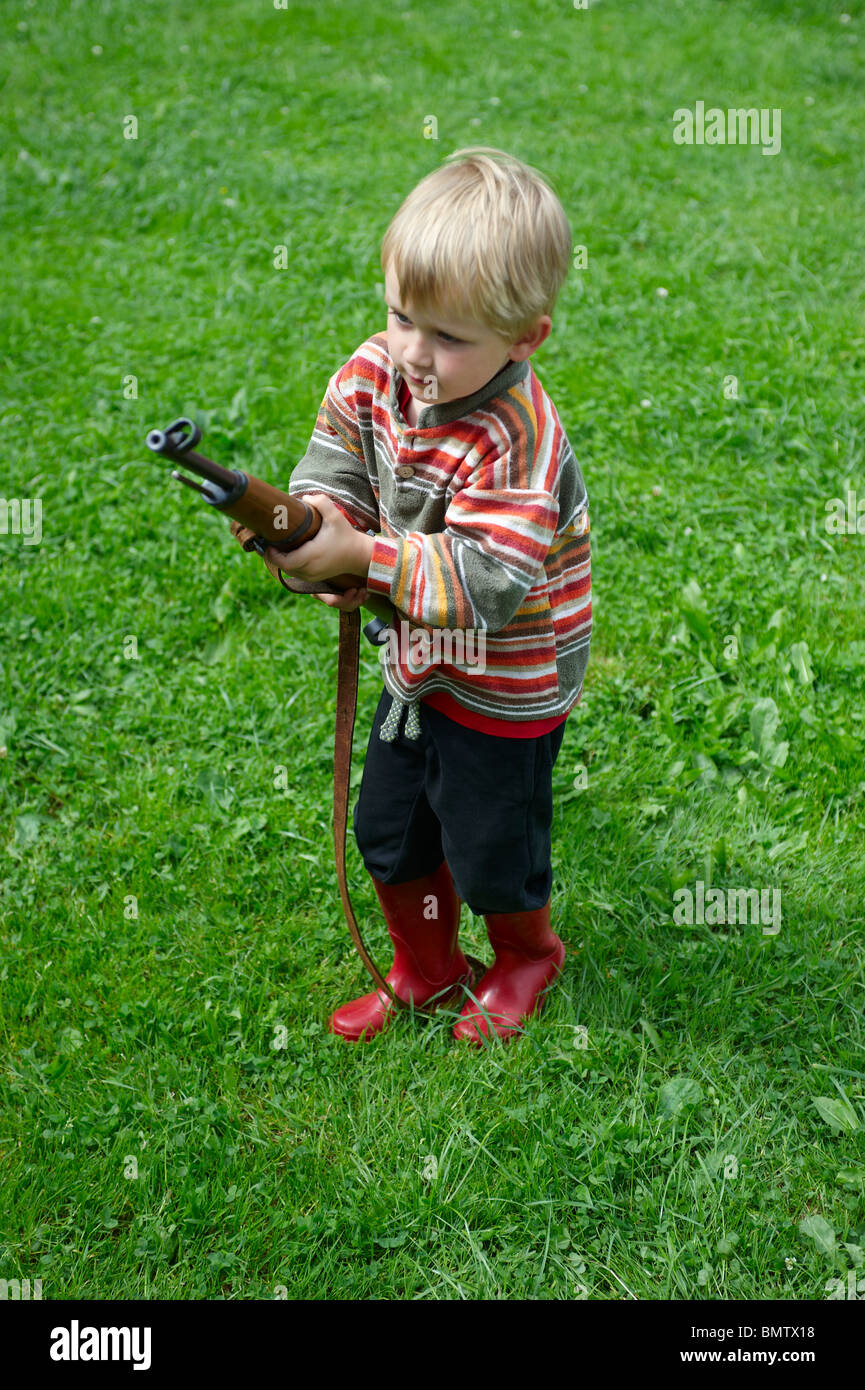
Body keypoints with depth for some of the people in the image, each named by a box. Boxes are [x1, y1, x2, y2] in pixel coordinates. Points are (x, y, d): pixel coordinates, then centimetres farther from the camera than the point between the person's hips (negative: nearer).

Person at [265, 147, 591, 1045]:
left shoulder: (517, 442, -33)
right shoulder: (375, 374, -11)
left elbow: (485, 584, -37)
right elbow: (337, 462, -4)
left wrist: (361, 557, -42)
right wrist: (314, 517, -27)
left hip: (505, 690, -7)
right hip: (419, 662, 7)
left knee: (490, 858, 12)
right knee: (387, 833, 19)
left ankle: (526, 957, 46)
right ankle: (424, 970, 45)